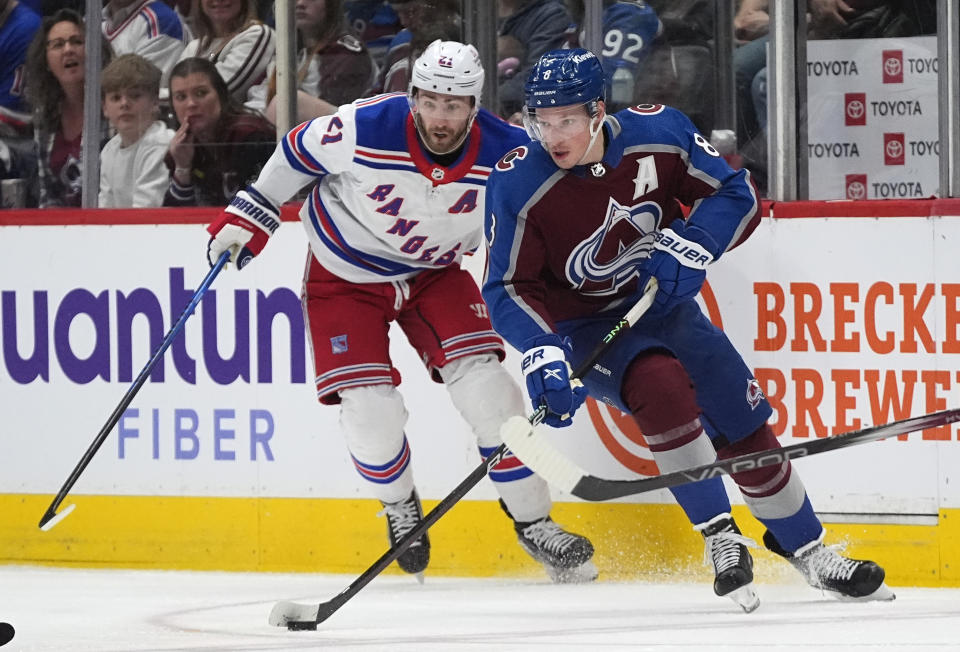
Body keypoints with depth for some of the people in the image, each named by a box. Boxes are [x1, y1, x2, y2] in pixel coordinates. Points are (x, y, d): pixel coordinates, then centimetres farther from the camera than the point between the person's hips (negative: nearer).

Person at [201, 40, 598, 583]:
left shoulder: (506, 153, -23)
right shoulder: (363, 129, -29)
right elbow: (298, 153, -9)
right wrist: (249, 216, -5)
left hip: (434, 273, 2)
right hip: (346, 277, -2)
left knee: (487, 387, -14)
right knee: (371, 409, -14)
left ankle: (533, 522, 1)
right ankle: (400, 505, 19)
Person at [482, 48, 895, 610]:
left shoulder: (658, 132, -18)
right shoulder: (518, 185, -22)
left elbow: (737, 194, -8)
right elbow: (510, 288, -18)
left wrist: (693, 246, -25)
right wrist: (541, 351, -35)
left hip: (662, 304, 3)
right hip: (585, 328, -3)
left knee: (745, 429, 5)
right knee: (661, 384, -32)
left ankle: (808, 550, 26)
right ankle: (721, 540, -22)